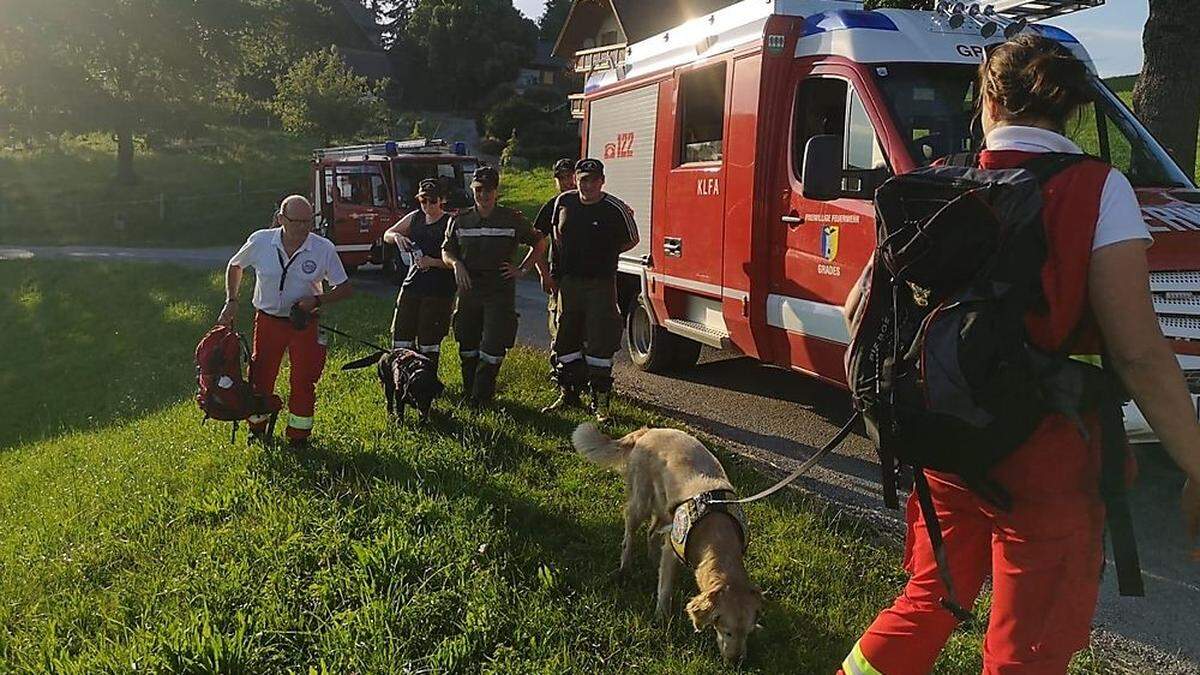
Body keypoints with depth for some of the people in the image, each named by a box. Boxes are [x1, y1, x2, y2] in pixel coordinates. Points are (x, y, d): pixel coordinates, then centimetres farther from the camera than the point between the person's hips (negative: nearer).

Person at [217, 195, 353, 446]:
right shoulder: (260, 241, -10)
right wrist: (231, 301, 2)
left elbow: (344, 288, -5)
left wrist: (317, 300, -21)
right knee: (261, 378, 10)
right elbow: (235, 266, 10)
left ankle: (298, 437, 20)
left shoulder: (324, 249, -14)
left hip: (304, 323, -1)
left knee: (303, 381, 2)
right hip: (268, 320, 1)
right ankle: (257, 430, 33)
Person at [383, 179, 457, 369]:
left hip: (438, 291, -5)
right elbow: (387, 235, 20)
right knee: (401, 338, 4)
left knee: (429, 343, -1)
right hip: (412, 285, 6)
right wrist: (397, 236, -2)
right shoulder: (415, 218, 11)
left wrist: (432, 262, -22)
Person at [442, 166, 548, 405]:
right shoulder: (460, 220, 6)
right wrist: (456, 264, -8)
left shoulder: (512, 219, 0)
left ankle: (481, 397, 4)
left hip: (501, 292, -3)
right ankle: (469, 392, 26)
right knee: (467, 347, 10)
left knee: (493, 348, -8)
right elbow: (446, 251, 13)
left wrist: (522, 270, 1)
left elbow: (539, 244, 10)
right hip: (469, 291, 3)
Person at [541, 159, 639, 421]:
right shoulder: (564, 202, 2)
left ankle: (600, 401, 7)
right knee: (565, 340, 12)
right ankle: (567, 393, 26)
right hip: (568, 282, 4)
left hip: (601, 284, -4)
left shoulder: (615, 209, -10)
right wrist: (556, 267, 14)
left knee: (600, 343, -2)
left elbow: (631, 240, 4)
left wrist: (603, 255, 3)